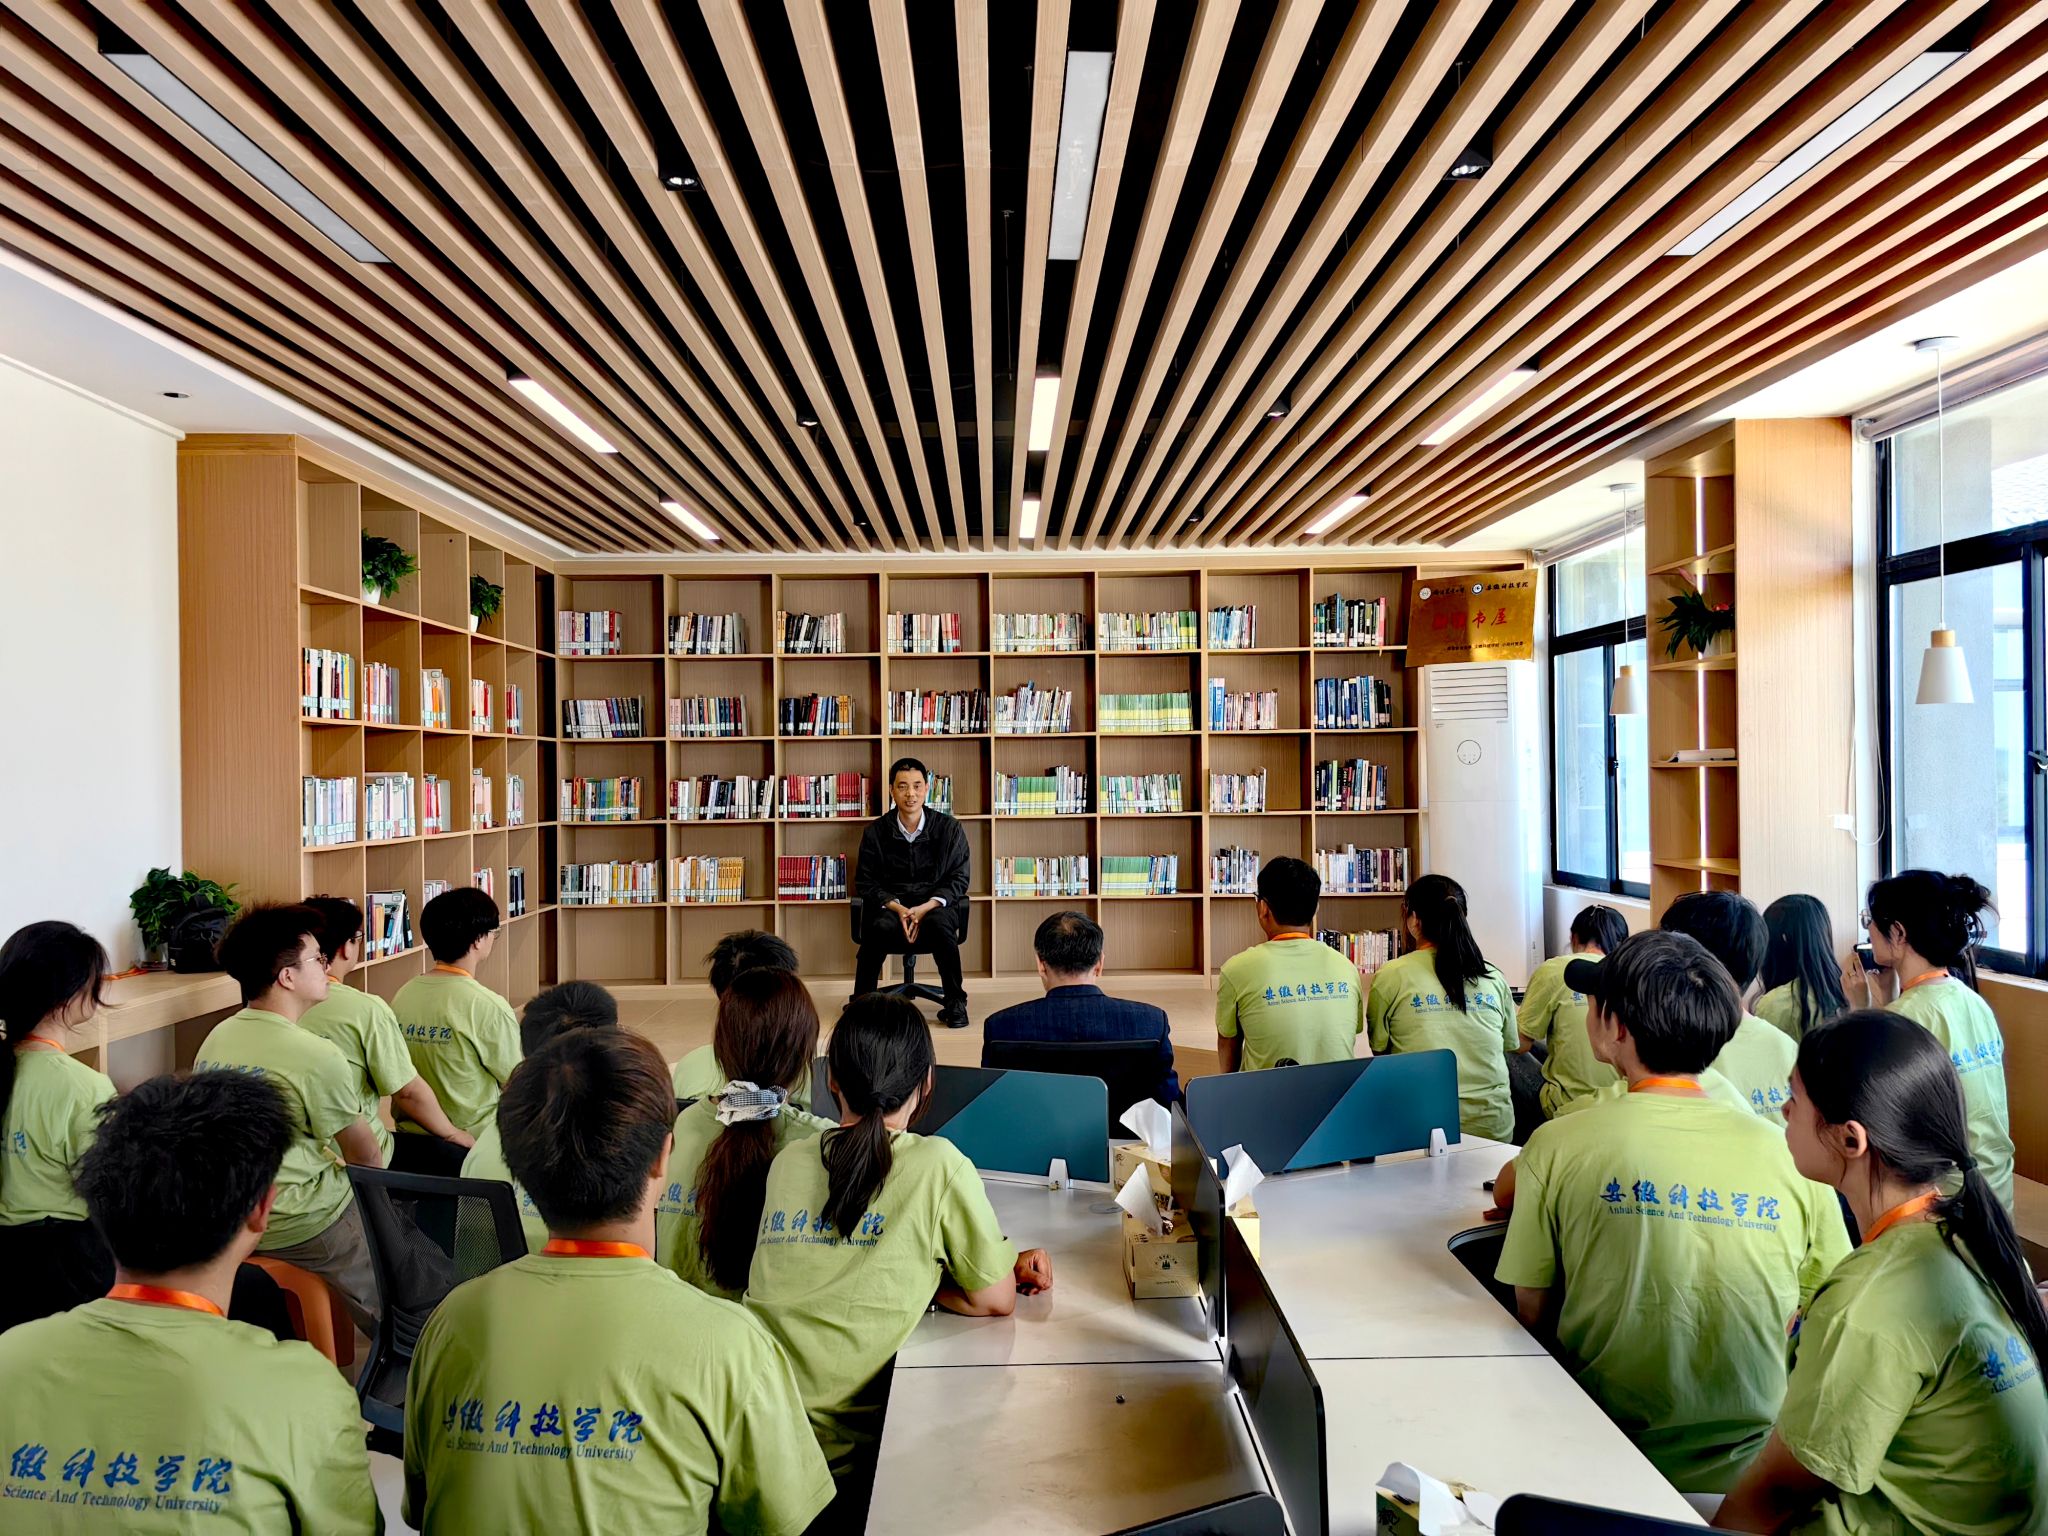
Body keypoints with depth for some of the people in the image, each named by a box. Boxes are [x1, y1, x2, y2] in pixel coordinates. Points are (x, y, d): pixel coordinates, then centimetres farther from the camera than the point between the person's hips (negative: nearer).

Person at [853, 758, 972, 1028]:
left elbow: (958, 879, 1)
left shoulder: (948, 828, 2)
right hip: (890, 906, 0)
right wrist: (898, 908, -16)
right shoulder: (876, 831, 3)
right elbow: (865, 883, 3)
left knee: (940, 924, -35)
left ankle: (955, 1003, -17)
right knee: (880, 927, -35)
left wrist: (925, 908, -16)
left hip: (935, 906, 0)